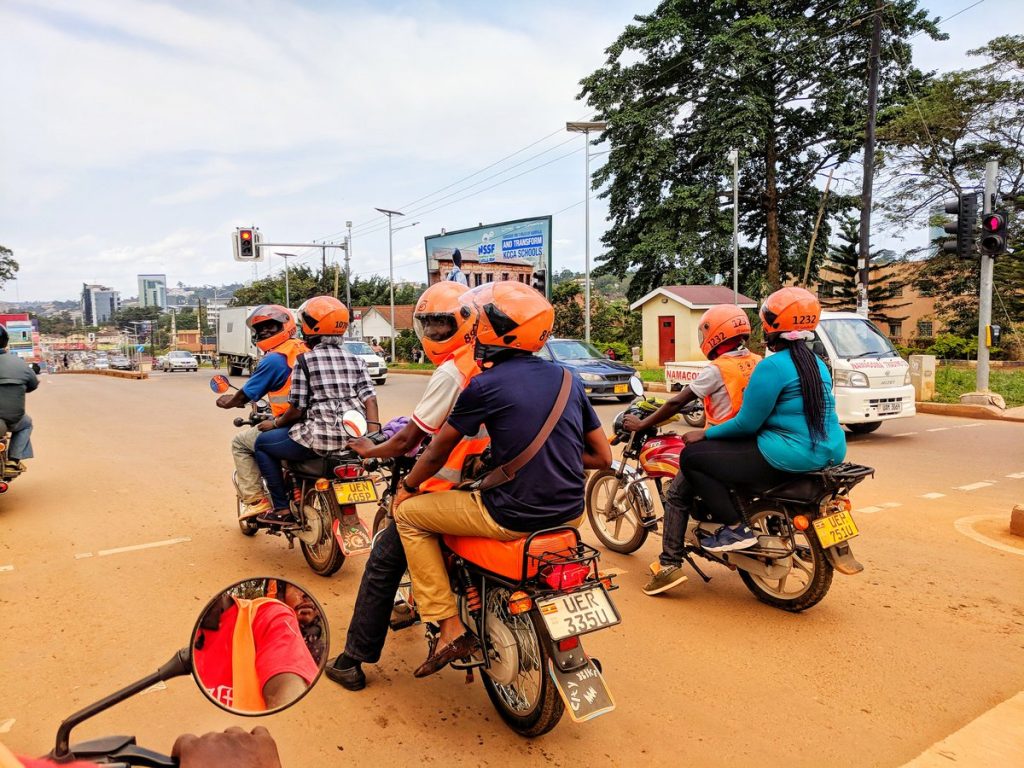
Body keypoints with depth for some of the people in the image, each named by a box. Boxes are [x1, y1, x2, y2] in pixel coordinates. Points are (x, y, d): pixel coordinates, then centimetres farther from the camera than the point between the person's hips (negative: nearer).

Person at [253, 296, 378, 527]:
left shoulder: (306, 360, -5)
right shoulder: (355, 360, 9)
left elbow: (297, 409, -5)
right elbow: (370, 399, 0)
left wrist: (276, 423, 13)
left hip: (319, 438, -6)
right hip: (353, 438, 6)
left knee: (263, 443, 17)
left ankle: (283, 509, 13)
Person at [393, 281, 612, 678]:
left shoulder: (485, 386, -11)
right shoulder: (568, 380, 6)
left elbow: (438, 453, 1)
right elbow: (601, 456, 10)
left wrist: (407, 487, 19)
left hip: (514, 518, -7)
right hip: (570, 512, 7)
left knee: (408, 514, 11)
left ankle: (450, 628, 8)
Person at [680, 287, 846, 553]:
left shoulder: (772, 366, -15)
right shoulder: (818, 364, 12)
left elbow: (747, 424, -14)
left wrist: (705, 434, 0)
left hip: (790, 458, -10)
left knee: (692, 456, -3)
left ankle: (736, 529, -5)